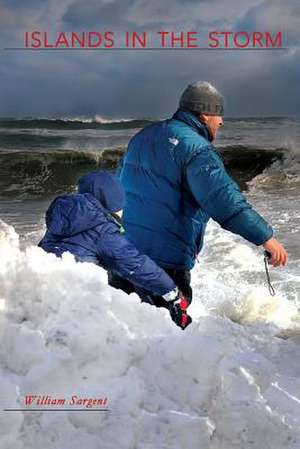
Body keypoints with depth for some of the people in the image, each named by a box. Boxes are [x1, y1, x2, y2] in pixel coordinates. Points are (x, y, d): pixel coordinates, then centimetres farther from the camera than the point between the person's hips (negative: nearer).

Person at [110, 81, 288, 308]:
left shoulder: (143, 137, 14)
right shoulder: (196, 149, -14)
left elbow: (119, 184, 27)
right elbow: (225, 200, -25)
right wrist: (266, 237, -25)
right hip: (165, 261, -8)